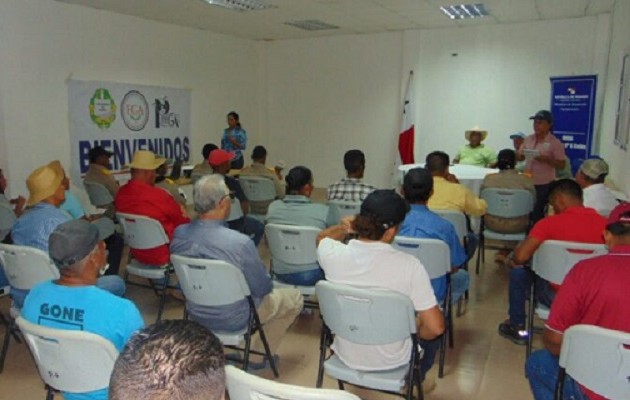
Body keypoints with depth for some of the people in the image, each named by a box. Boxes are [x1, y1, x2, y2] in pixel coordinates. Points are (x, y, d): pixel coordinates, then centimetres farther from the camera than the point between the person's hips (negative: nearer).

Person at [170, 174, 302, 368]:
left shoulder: (178, 234, -14)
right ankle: (258, 354, 20)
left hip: (196, 314, 6)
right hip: (233, 320, -6)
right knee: (293, 297, 15)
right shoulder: (240, 242, -32)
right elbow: (263, 289, -17)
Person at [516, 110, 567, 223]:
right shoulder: (528, 139, 6)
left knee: (537, 212, 2)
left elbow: (561, 165, -7)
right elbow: (520, 157, 13)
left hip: (544, 184, -4)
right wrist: (518, 155, -11)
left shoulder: (555, 143, -8)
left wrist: (547, 159, -24)